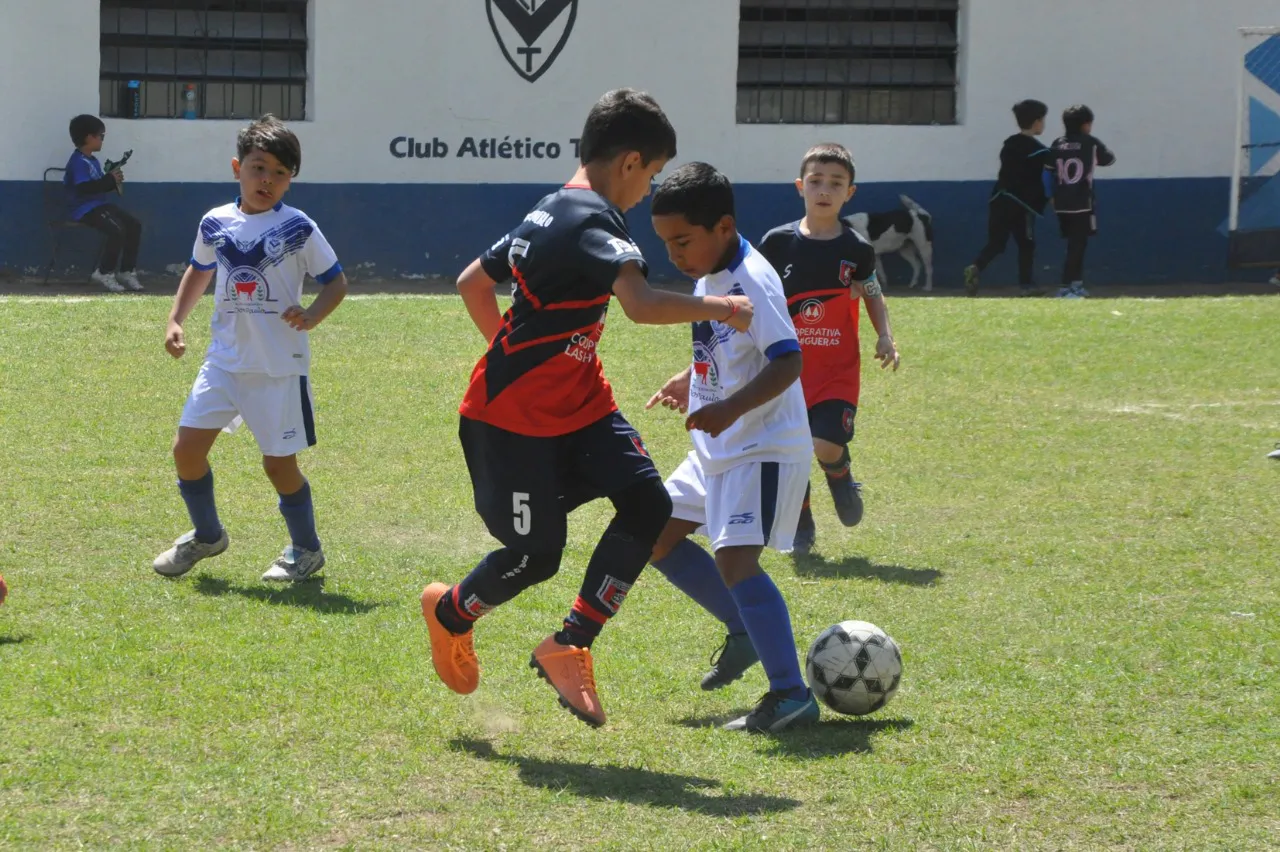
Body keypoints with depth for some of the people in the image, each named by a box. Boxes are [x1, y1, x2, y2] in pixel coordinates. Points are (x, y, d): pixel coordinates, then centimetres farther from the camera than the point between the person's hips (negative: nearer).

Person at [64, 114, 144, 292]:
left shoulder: (92, 161, 19)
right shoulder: (78, 162, -14)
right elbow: (84, 188, -25)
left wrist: (112, 180, 3)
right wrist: (110, 180, -21)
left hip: (100, 205, 10)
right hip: (84, 209, -10)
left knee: (134, 225, 0)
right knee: (117, 230, -28)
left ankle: (127, 271, 4)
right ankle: (105, 273, -16)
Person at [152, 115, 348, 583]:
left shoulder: (298, 228, -8)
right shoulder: (216, 224, 4)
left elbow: (336, 281, -2)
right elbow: (199, 272, 22)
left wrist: (311, 315, -20)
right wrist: (175, 321, 12)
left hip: (280, 365, -4)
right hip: (225, 358, 4)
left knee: (279, 462, -1)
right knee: (187, 446, -1)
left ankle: (305, 548, 21)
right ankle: (206, 535, 23)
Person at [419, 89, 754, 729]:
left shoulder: (549, 214, 10)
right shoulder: (594, 222, -21)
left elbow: (471, 283, 20)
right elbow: (641, 304, -38)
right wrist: (718, 308, -26)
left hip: (578, 404, 10)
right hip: (510, 419, -10)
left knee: (647, 503, -7)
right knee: (536, 554, 0)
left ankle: (567, 647, -1)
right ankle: (449, 615, 31)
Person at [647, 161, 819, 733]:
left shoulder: (751, 282, -21)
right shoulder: (709, 278, 9)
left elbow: (788, 361, -31)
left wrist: (732, 407, -40)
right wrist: (690, 381, 16)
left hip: (762, 448, -10)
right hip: (715, 450, 10)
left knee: (734, 556, -21)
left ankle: (791, 695, -22)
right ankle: (746, 628, 26)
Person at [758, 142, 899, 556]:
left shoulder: (856, 249, -1)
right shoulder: (778, 242, -2)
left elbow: (874, 297, 12)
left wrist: (885, 337, -3)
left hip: (839, 368, -1)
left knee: (827, 447, -17)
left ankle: (840, 476, 19)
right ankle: (801, 523, 24)